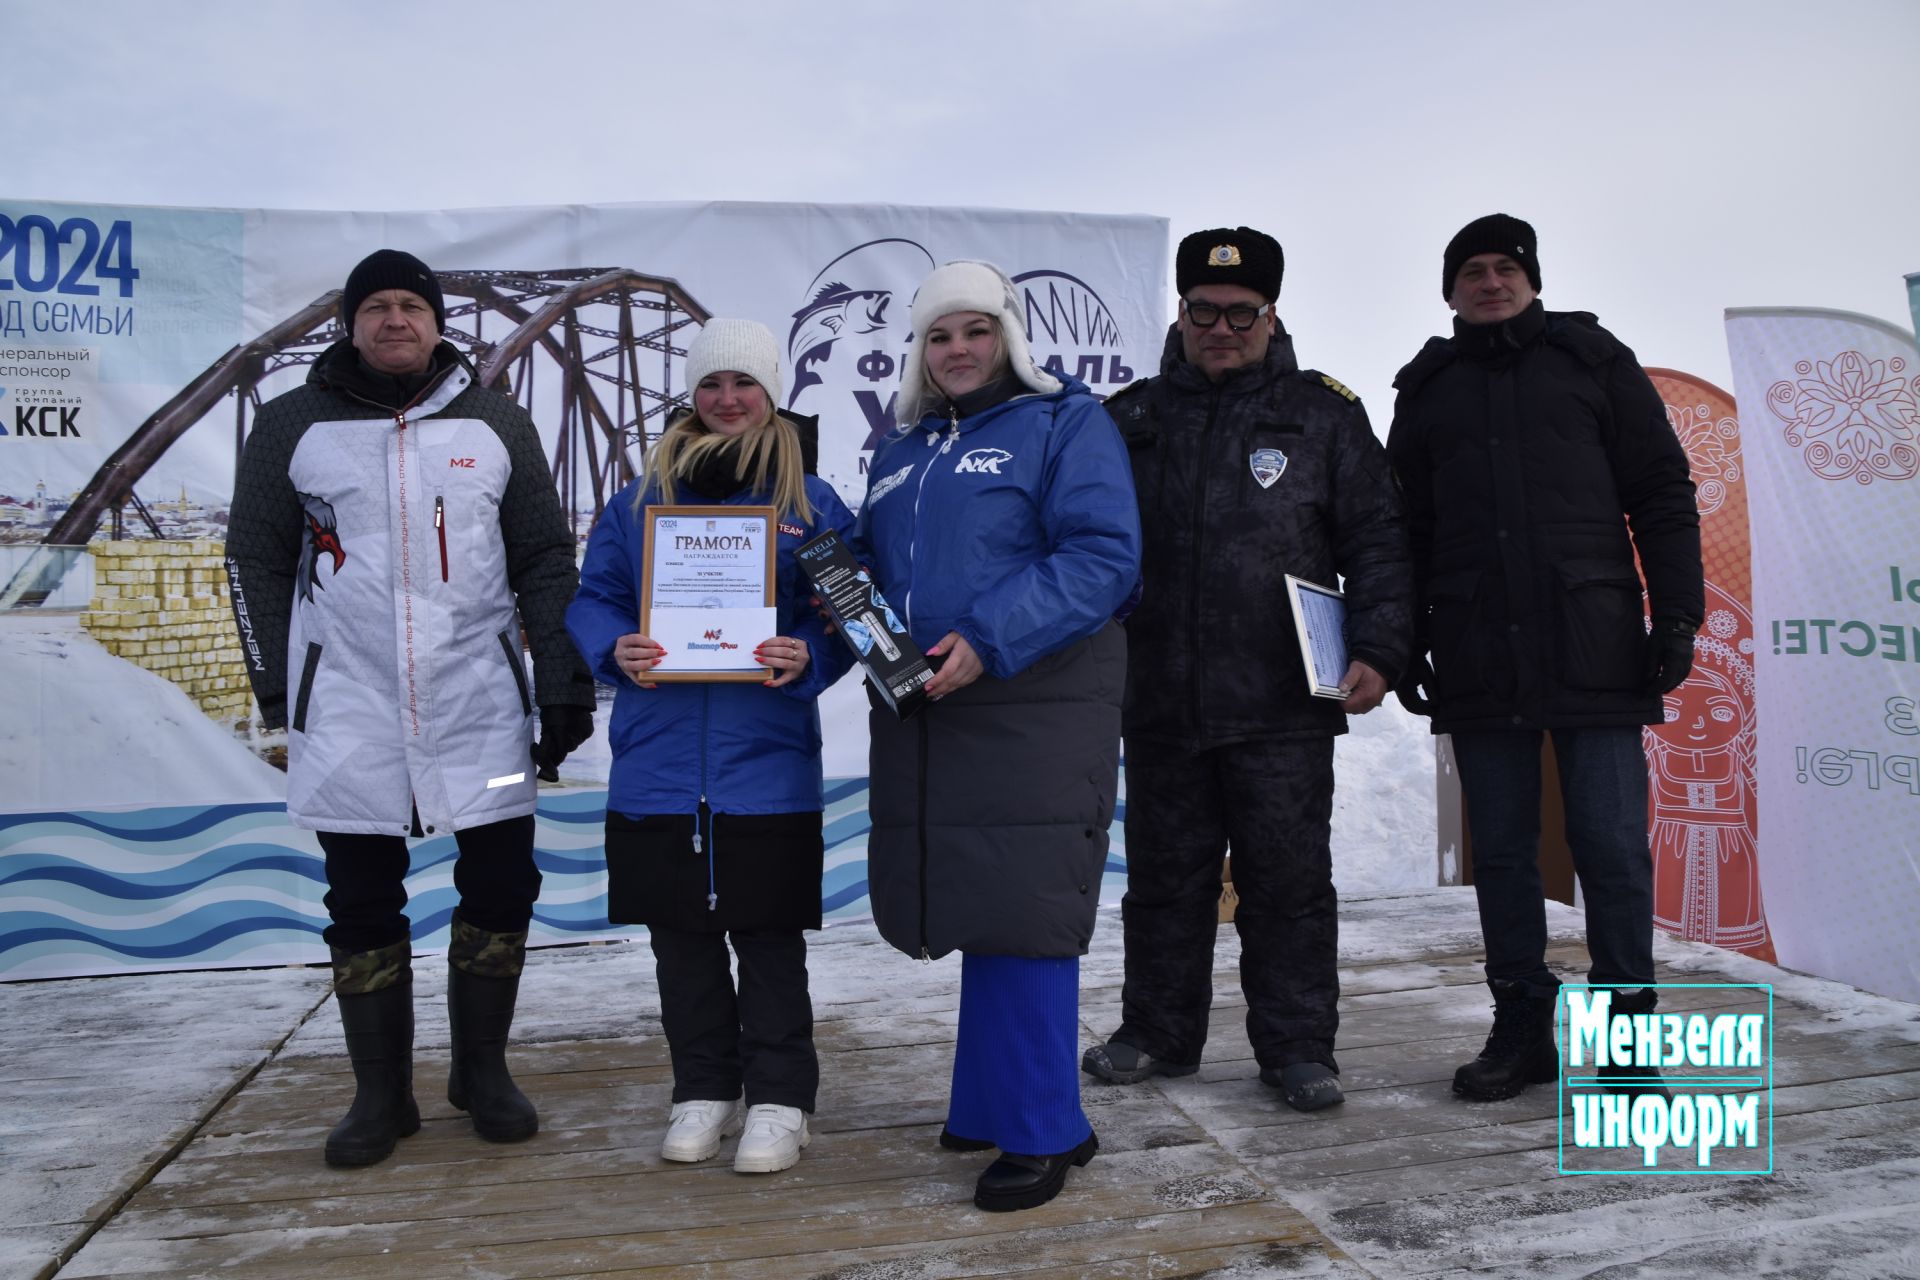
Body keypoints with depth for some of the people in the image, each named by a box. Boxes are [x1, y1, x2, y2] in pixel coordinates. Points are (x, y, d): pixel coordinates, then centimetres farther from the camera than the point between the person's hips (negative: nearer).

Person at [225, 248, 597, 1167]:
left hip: (479, 697, 1)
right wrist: (277, 688, 2)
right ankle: (381, 1094, 21)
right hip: (349, 704, 0)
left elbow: (546, 561, 7)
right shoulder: (293, 425, 5)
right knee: (362, 901, 6)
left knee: (502, 881, 1)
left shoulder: (496, 424, 7)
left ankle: (482, 1070, 21)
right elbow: (256, 561, 8)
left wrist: (565, 686, 2)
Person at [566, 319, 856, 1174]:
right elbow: (592, 598, 10)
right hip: (659, 761, 3)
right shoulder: (640, 499, 10)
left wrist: (808, 660, -19)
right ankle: (704, 1090, 28)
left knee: (769, 937, 6)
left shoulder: (811, 502, 3)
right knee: (680, 936, 12)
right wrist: (614, 650, -11)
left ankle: (779, 1099, 20)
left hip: (766, 762, -3)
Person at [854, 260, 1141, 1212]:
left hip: (1032, 708, -6)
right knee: (973, 910, 13)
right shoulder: (900, 450, 19)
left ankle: (1037, 1131, 9)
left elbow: (1102, 555, -12)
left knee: (1019, 914, -5)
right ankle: (997, 1102, 28)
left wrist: (990, 642, -21)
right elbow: (870, 558, 25)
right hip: (921, 714, 6)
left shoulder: (1065, 422, -1)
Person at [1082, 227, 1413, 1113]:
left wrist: (1376, 651, -8)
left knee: (1288, 879, 4)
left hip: (1283, 707, -2)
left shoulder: (1323, 413, 6)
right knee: (1165, 875, 12)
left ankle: (1298, 1047, 18)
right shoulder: (1130, 419, 11)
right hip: (1159, 706, 3)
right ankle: (1158, 1032, 28)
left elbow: (1375, 543, 3)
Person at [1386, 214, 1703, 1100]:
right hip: (1479, 658, 2)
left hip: (1593, 647, -2)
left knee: (1612, 845, -2)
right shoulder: (1428, 389, 16)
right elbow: (1407, 531, 14)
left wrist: (1676, 613, -4)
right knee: (1501, 851, 6)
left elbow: (1662, 494, 6)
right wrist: (1407, 644, 6)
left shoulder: (1592, 359, 11)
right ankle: (1522, 1027, 16)